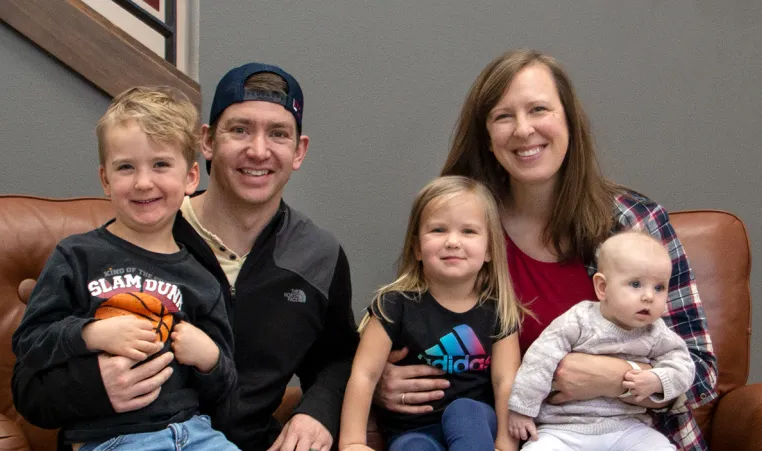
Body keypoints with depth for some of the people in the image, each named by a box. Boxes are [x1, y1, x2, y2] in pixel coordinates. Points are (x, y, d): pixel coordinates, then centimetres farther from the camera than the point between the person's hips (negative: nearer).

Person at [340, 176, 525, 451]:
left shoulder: (497, 310, -1)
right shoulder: (397, 304, -7)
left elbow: (506, 381, -7)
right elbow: (365, 374, -11)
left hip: (476, 425, 2)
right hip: (414, 429, -1)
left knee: (463, 410, -31)